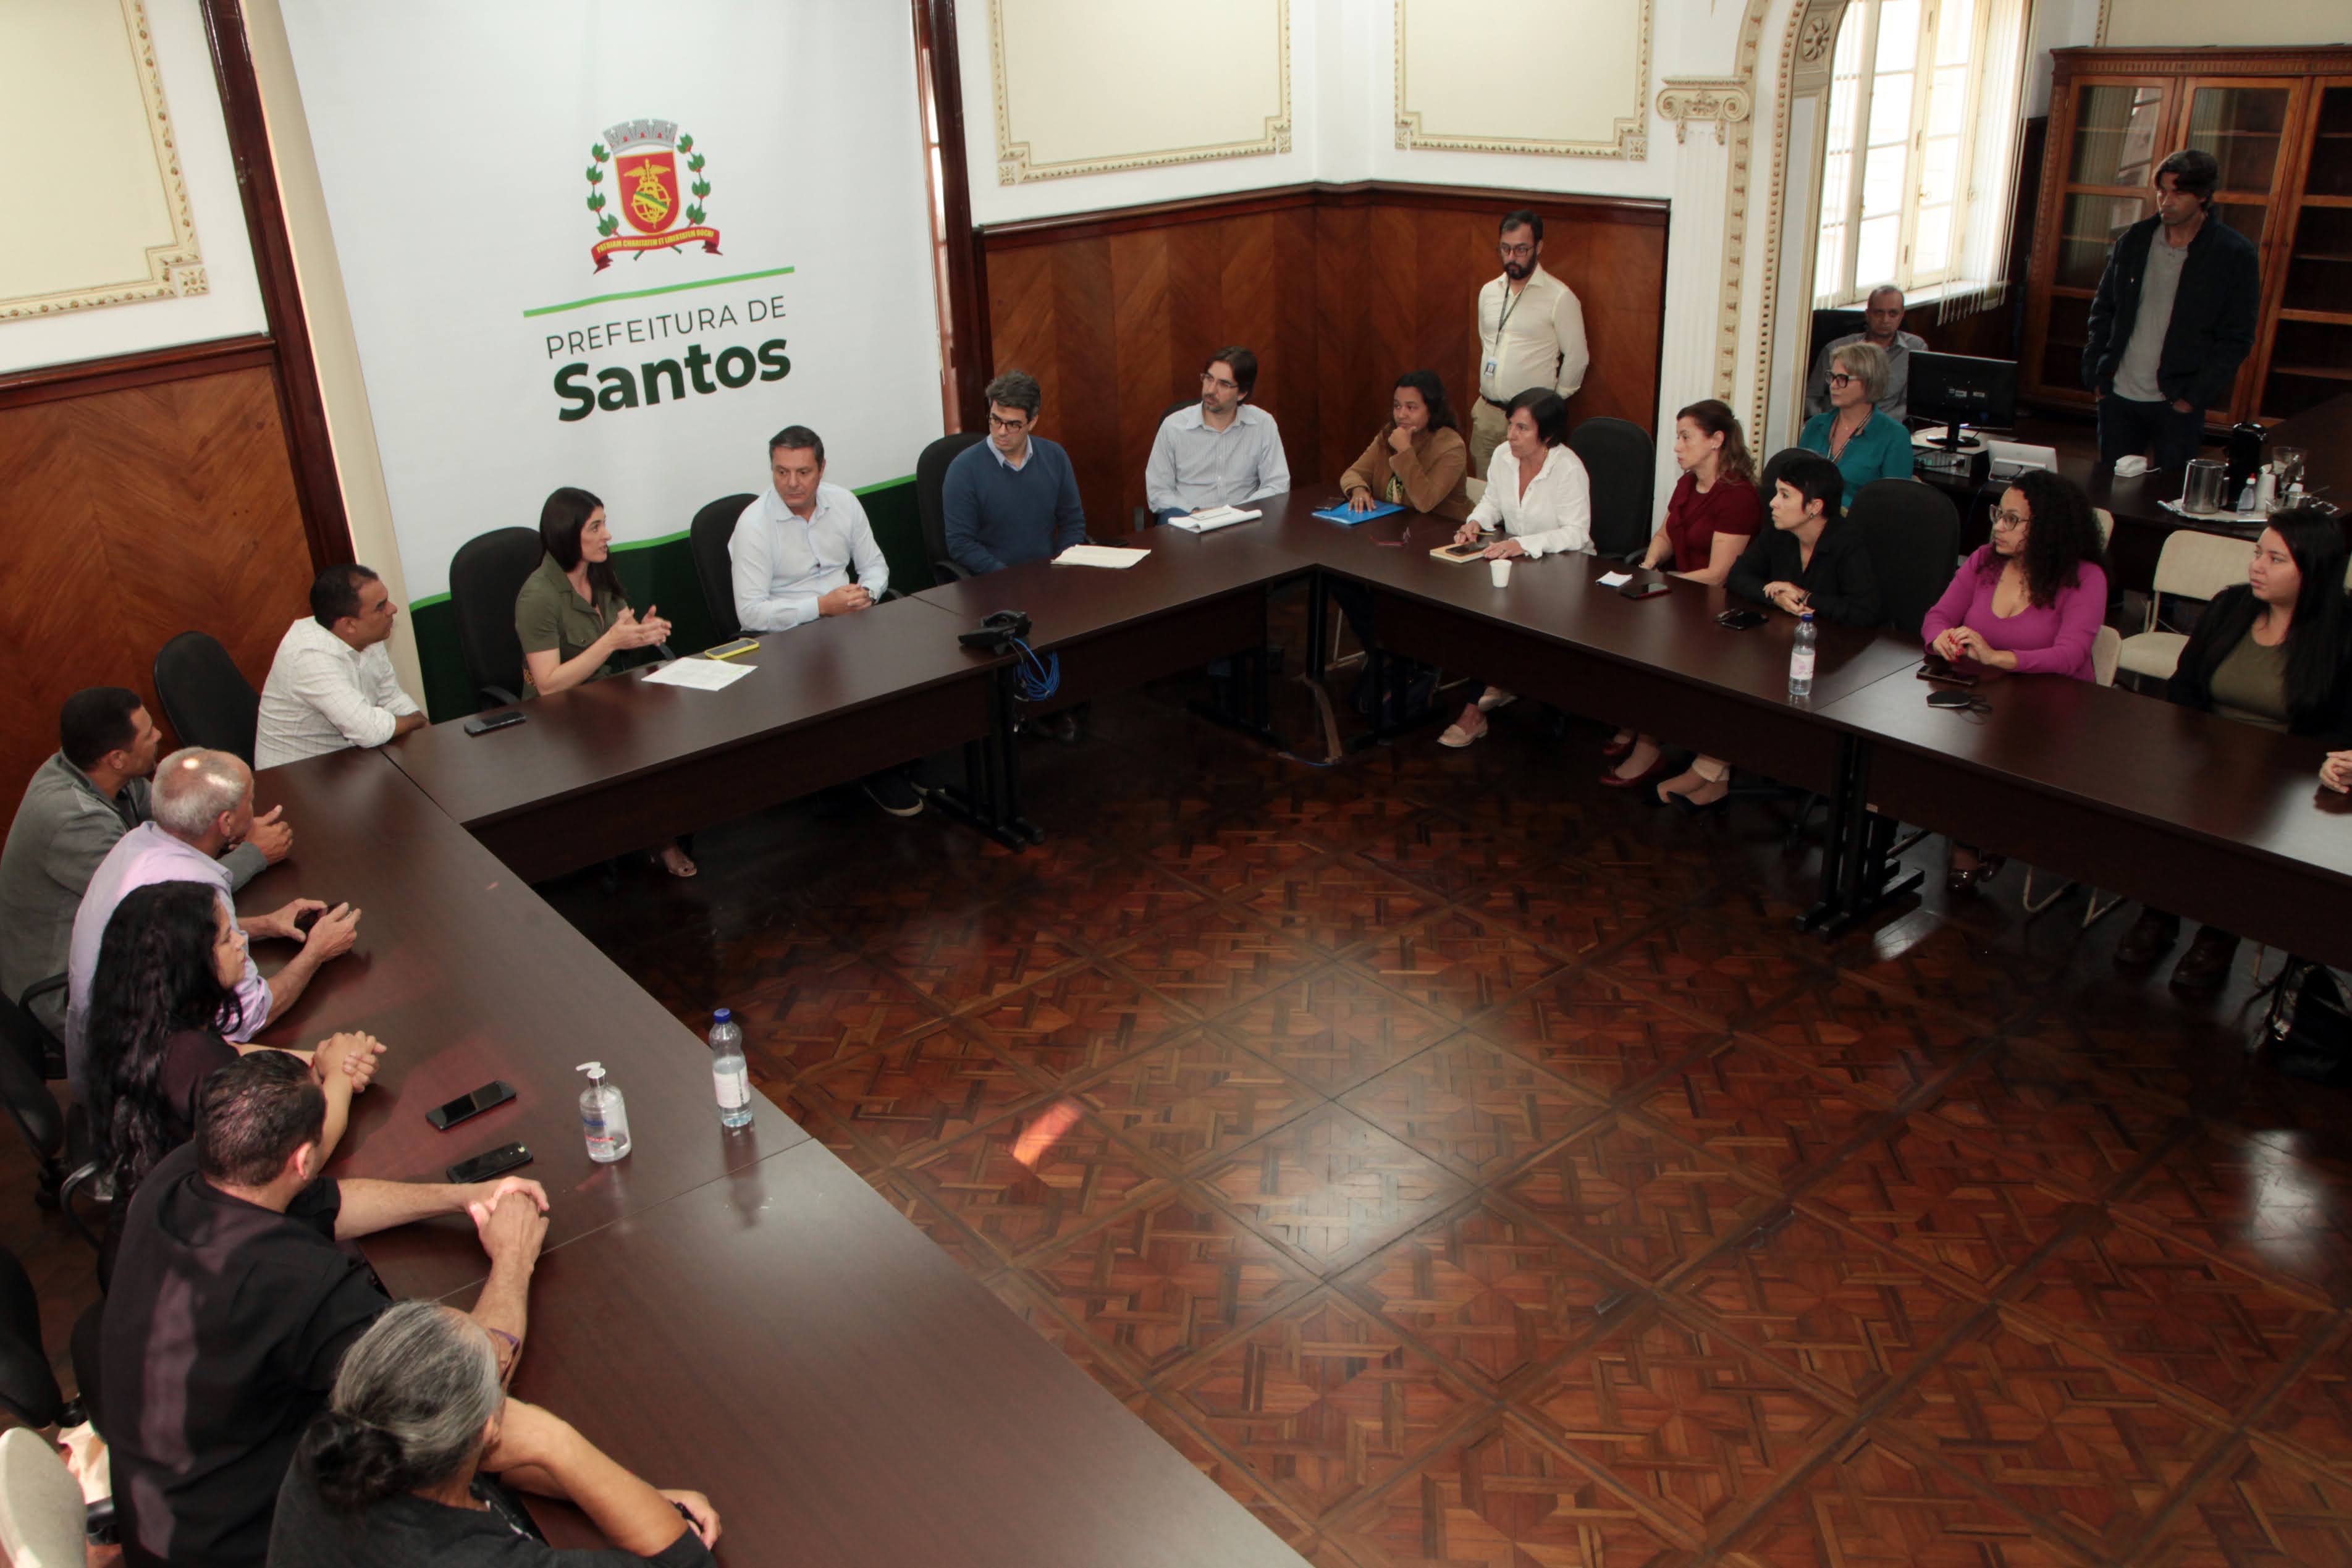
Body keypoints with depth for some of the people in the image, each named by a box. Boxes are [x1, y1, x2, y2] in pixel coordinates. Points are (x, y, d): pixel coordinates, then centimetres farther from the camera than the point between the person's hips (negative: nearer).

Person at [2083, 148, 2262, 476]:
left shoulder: (2235, 255, -5)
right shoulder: (2132, 241, 5)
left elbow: (2236, 339, -5)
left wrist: (2194, 399, -12)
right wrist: (2095, 376, 3)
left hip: (2178, 404, -3)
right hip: (2119, 397, 3)